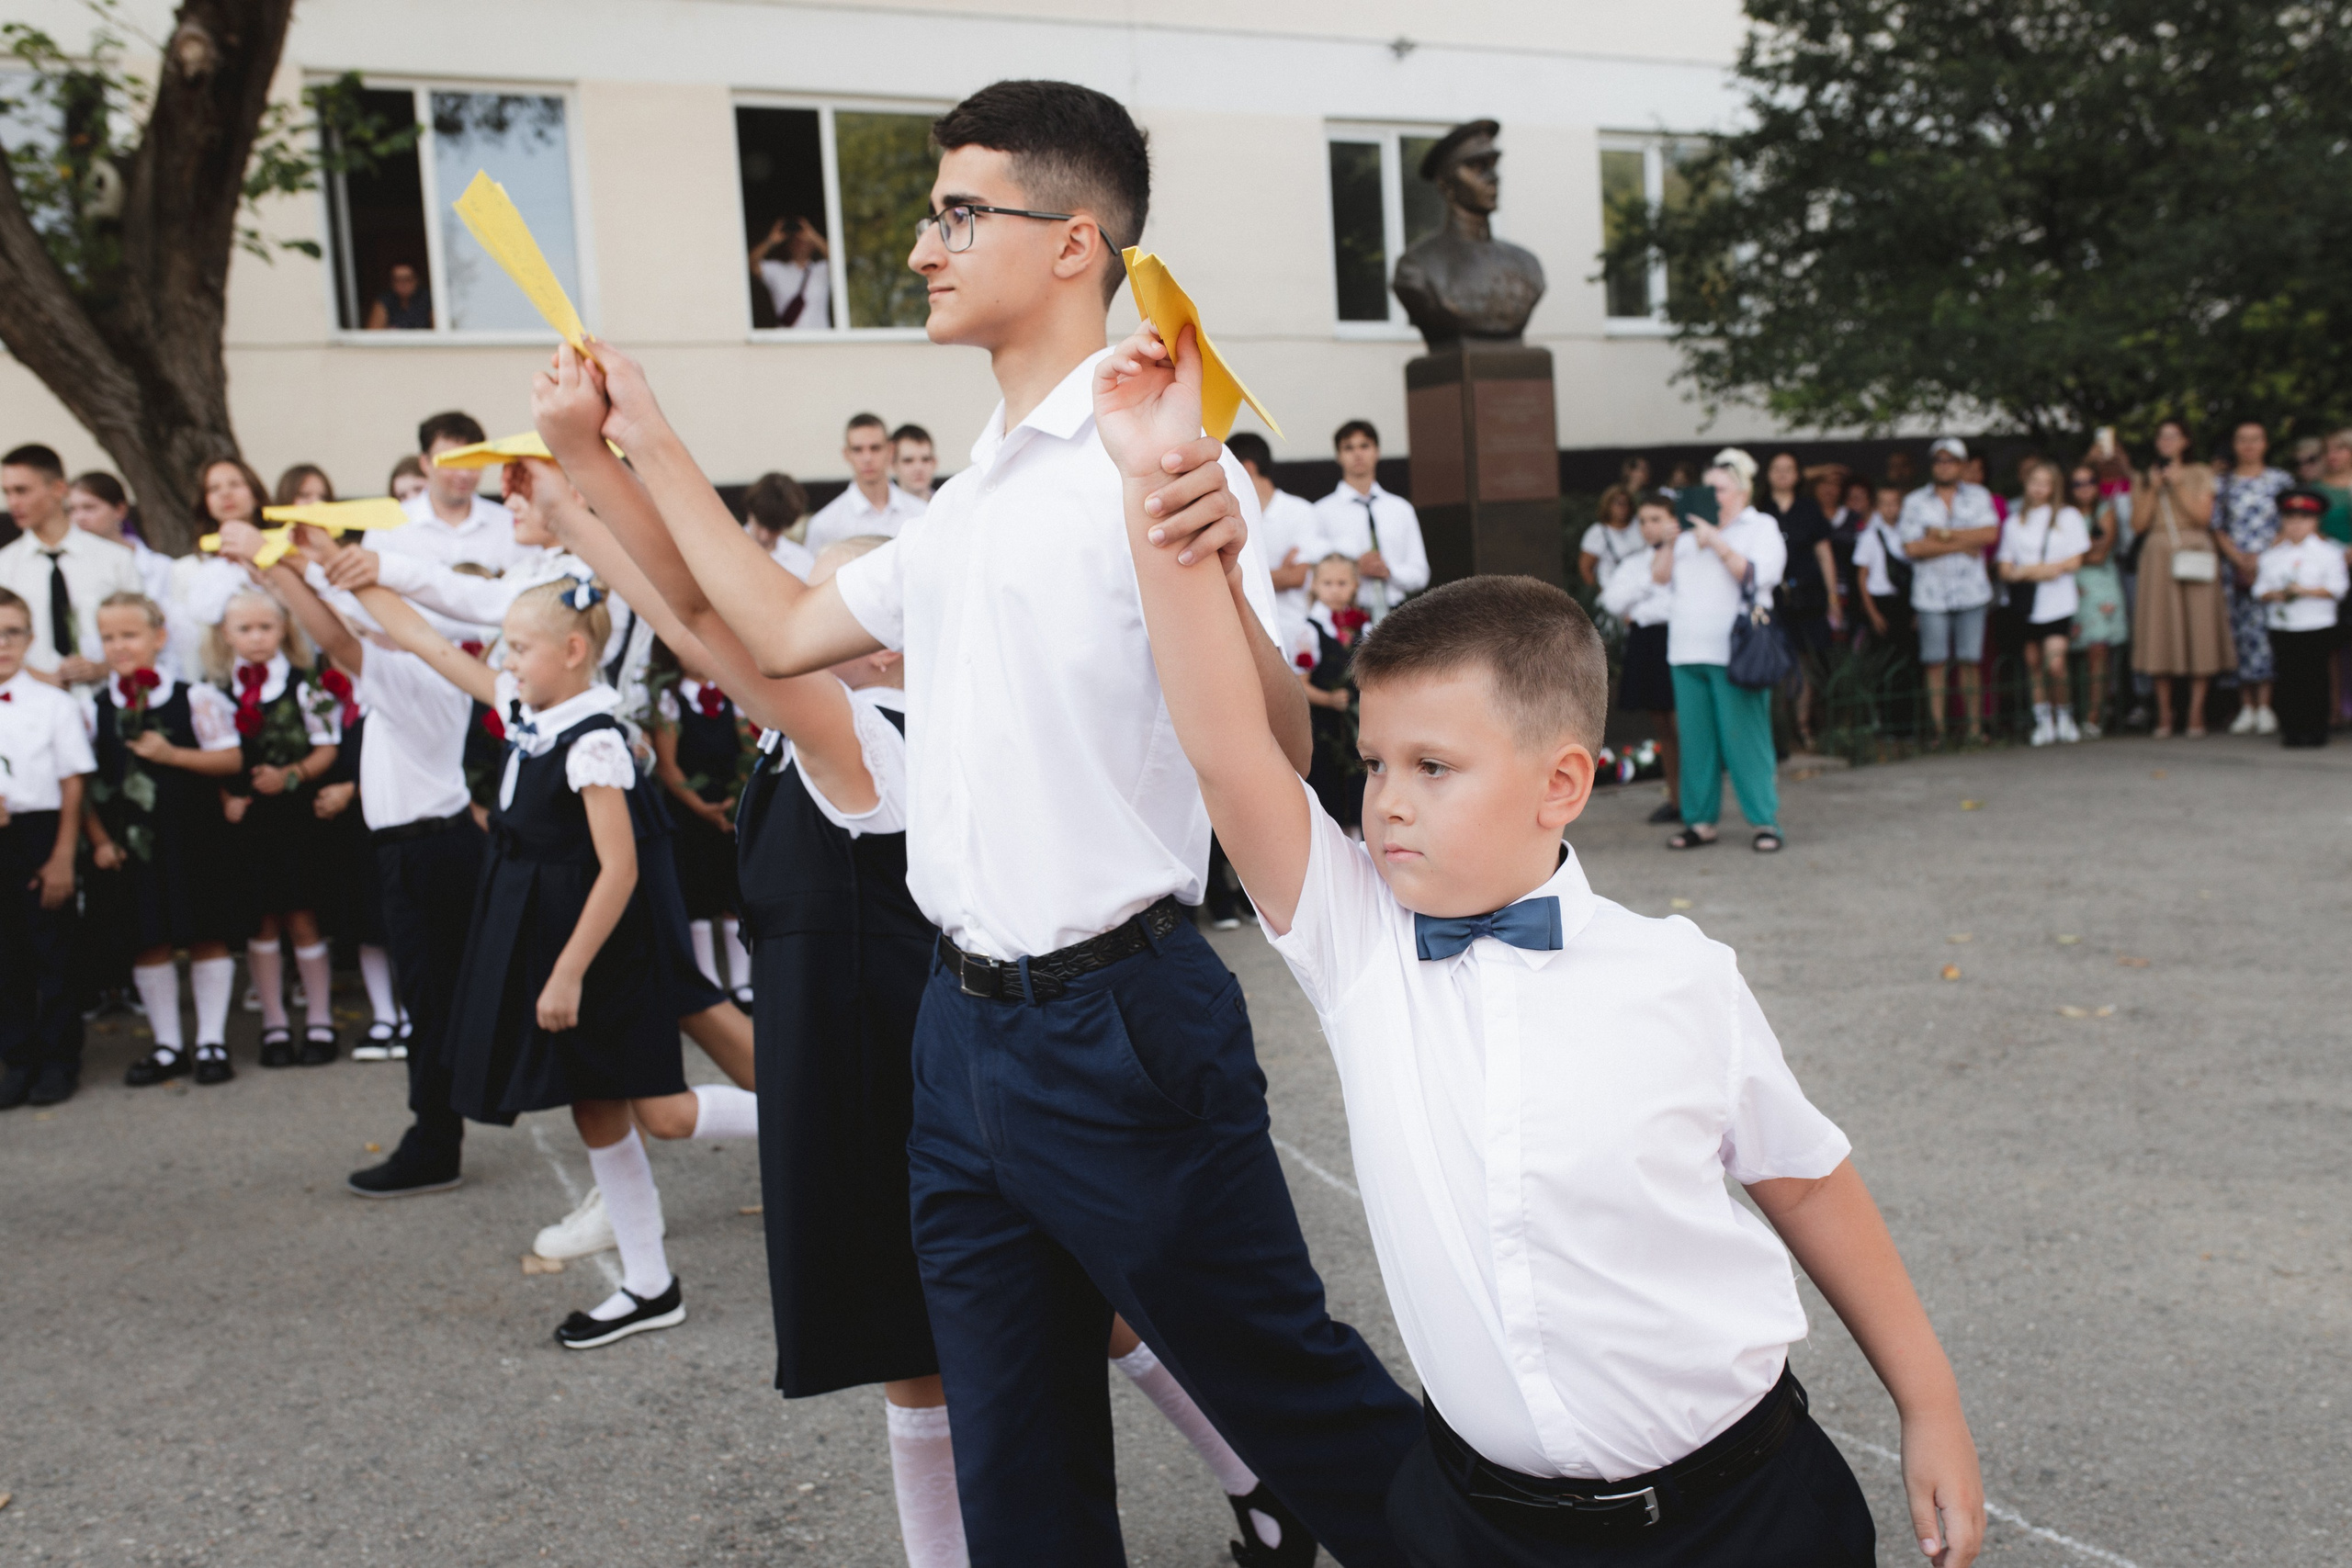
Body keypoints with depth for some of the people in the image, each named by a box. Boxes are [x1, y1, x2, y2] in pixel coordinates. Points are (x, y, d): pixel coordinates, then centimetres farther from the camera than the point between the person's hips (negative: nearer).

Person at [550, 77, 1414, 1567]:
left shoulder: (1150, 462, -13)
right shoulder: (974, 492, 13)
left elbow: (1276, 749, -21)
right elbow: (785, 630, 23)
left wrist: (1217, 578, -40)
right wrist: (651, 449, 22)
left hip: (1120, 1027, -8)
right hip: (972, 1025, 9)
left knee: (1289, 1388, 6)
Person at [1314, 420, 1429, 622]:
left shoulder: (1402, 509, 14)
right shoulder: (1323, 512, 4)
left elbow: (1419, 575, 13)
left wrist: (1389, 571, -5)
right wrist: (1355, 569, -14)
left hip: (1395, 612, 3)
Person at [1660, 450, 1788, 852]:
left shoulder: (1762, 527, 6)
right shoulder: (1691, 529, 20)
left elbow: (1756, 574, -11)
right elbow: (1659, 574, 14)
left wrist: (1717, 543, -15)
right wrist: (1670, 542, -2)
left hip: (1734, 653, -5)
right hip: (1687, 652, 5)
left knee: (1745, 739, -8)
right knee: (1695, 739, 5)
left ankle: (1765, 822, -3)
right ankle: (1700, 821, 11)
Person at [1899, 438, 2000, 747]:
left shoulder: (1979, 496, 11)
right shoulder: (1914, 501, 7)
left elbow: (1990, 534, -4)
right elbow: (1912, 548, -5)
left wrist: (1945, 534, -7)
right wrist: (1962, 545, -5)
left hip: (1972, 592, 1)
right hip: (1930, 595, -1)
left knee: (1971, 660, 0)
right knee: (1935, 663, -3)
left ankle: (1975, 727, 5)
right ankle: (1939, 730, 1)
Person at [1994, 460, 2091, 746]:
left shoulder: (2068, 516, 9)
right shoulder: (2014, 522, 14)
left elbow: (2074, 561, 1)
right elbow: (2005, 568, 9)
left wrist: (2026, 570, -8)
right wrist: (2031, 572, -13)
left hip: (2058, 602, -3)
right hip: (2025, 602, 3)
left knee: (2056, 664, -14)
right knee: (2032, 662, 3)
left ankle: (2064, 716, 4)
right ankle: (2043, 721, 12)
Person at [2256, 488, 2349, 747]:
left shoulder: (2328, 552, 3)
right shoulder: (2272, 556, 12)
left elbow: (2337, 587, -5)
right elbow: (2260, 590, 9)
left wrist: (2306, 590, -16)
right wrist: (2274, 594, -12)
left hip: (2317, 626, -2)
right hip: (2282, 627, 3)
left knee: (2315, 678, -2)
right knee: (2288, 680, 1)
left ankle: (2316, 730, 5)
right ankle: (2291, 730, 6)